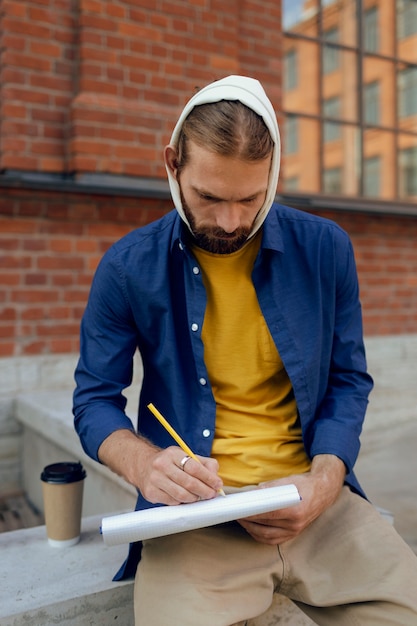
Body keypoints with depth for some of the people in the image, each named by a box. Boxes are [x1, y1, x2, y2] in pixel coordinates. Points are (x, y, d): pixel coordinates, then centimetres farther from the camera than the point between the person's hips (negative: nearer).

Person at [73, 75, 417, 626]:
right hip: (193, 509, -1)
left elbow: (348, 381, 7)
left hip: (312, 501, 2)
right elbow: (96, 400, 4)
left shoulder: (325, 249, 0)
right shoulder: (129, 267, -3)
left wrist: (324, 482, -10)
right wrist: (145, 464, -17)